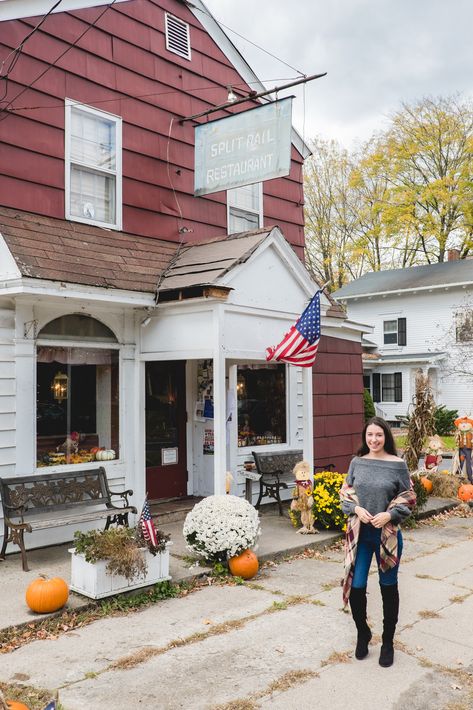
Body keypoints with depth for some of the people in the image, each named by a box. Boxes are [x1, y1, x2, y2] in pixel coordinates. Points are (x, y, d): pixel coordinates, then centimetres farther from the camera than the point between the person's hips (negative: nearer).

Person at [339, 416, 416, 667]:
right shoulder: (357, 462, 1)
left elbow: (408, 498, -2)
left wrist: (389, 515, -16)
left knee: (388, 587, 12)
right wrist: (356, 509, -12)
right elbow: (345, 493, 7)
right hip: (359, 533, 2)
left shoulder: (398, 465, -7)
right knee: (356, 586, 2)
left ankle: (388, 642, 30)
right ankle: (362, 634, 29)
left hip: (387, 533, -2)